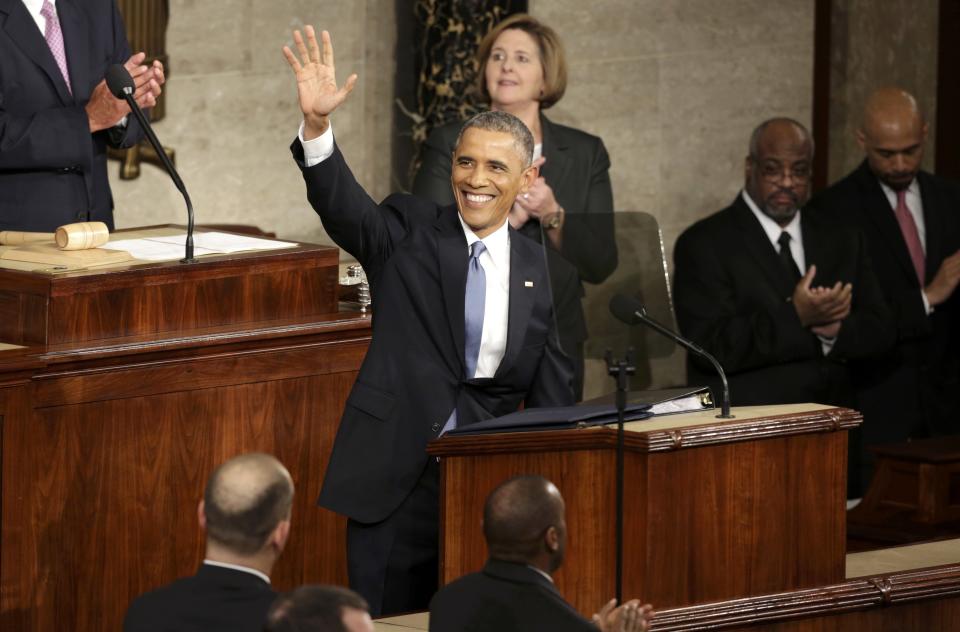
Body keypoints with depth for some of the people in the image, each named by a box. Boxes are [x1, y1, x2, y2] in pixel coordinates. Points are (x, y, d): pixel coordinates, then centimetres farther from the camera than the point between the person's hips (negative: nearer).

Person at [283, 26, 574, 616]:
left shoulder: (536, 269, 8)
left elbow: (551, 393, 10)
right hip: (396, 477, -2)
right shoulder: (410, 232, 3)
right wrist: (317, 124, -34)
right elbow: (342, 205, -16)